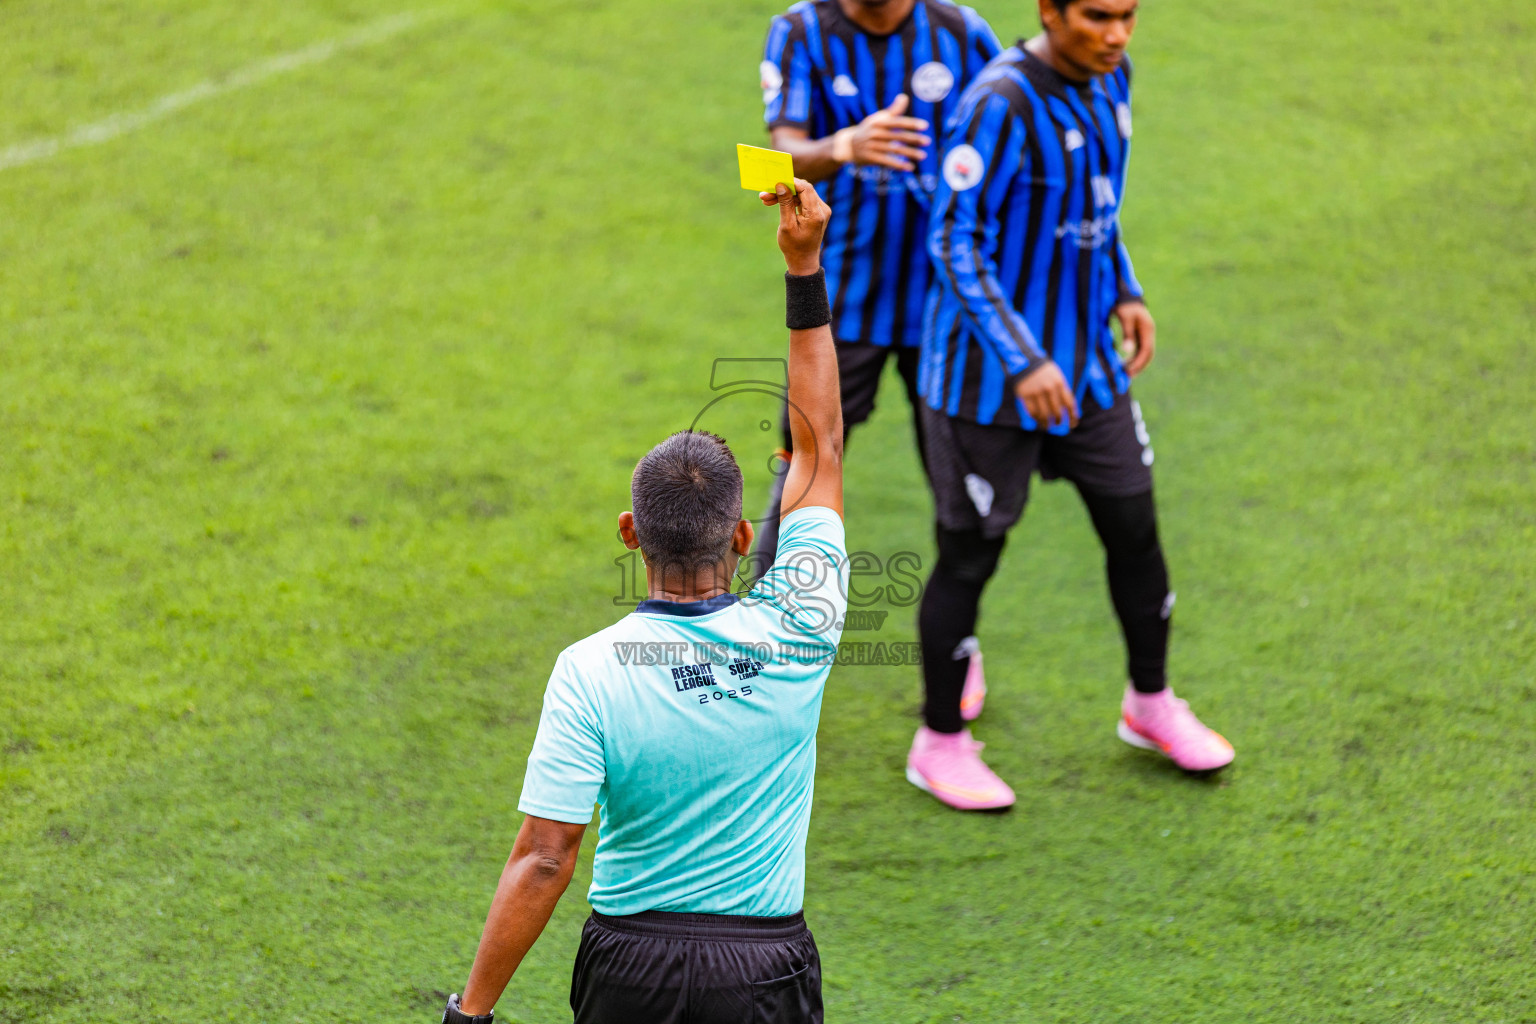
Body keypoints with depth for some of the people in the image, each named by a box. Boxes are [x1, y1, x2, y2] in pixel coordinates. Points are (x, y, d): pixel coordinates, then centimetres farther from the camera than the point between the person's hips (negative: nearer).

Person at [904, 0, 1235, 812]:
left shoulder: (1109, 77, 1)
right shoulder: (1000, 104, -24)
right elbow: (955, 244, -22)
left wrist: (1126, 292, 10)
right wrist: (1024, 362, -27)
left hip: (1087, 359, 8)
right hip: (988, 376, -7)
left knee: (1134, 529, 14)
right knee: (970, 557, 4)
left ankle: (1150, 703, 37)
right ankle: (940, 743, 23)